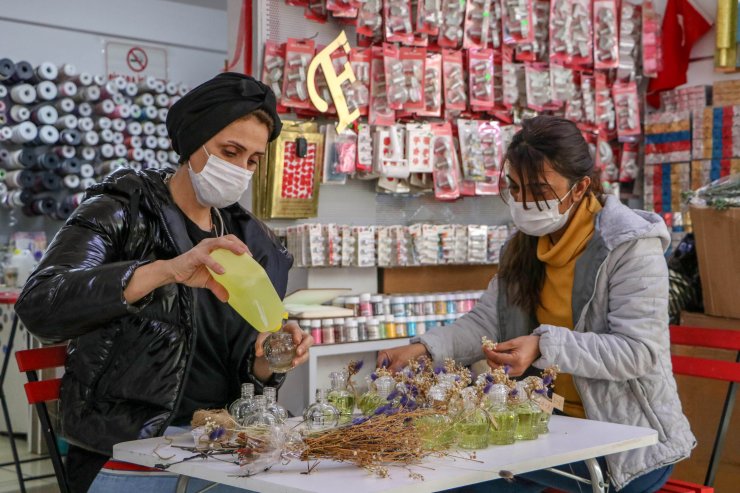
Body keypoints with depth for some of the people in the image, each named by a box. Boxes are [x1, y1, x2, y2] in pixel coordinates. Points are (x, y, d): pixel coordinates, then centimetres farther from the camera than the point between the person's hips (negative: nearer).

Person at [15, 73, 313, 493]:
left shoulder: (250, 241, 9)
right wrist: (167, 270, -34)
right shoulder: (119, 212, -5)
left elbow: (244, 365, 10)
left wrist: (267, 361, -14)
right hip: (126, 453, -4)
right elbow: (39, 305, -21)